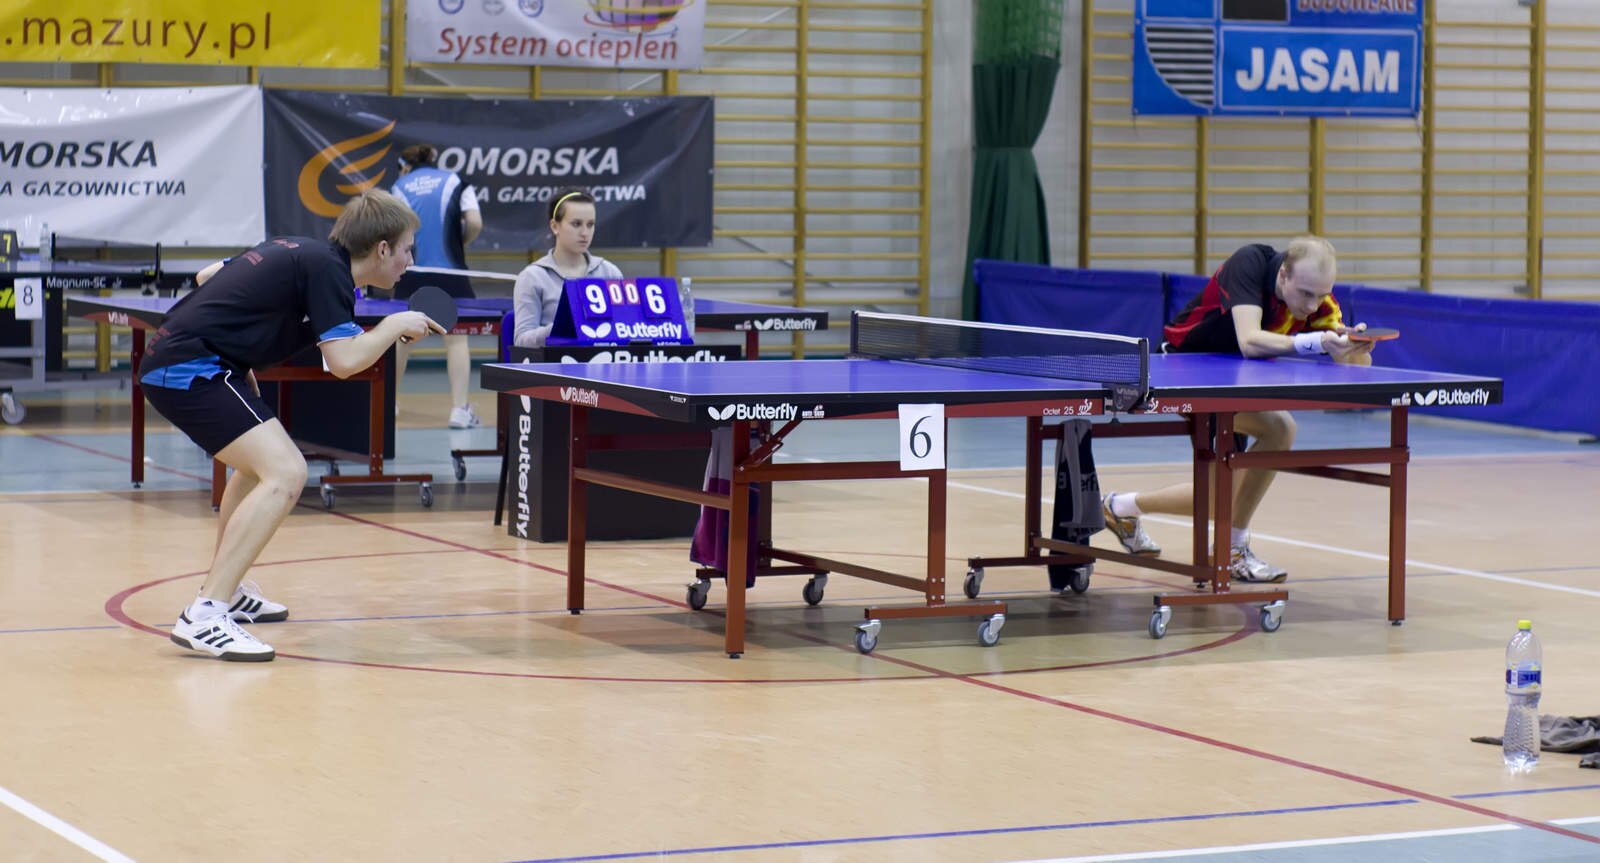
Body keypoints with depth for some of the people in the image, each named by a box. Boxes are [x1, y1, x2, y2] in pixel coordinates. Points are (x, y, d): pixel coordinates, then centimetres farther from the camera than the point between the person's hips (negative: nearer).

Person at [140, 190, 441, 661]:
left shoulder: (297, 252, 17)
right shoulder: (327, 268, -10)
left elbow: (209, 274, 29)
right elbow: (344, 360, -18)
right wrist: (395, 326, -1)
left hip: (166, 362, 11)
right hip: (191, 368, -11)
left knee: (259, 462, 31)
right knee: (285, 474, -20)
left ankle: (226, 589, 40)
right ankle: (204, 617, -26)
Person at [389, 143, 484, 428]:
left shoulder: (400, 188, 8)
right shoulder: (455, 182, 7)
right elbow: (474, 223, -6)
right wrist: (460, 243, 11)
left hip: (411, 274, 2)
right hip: (449, 270, -2)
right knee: (456, 337, 2)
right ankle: (459, 408, -7)